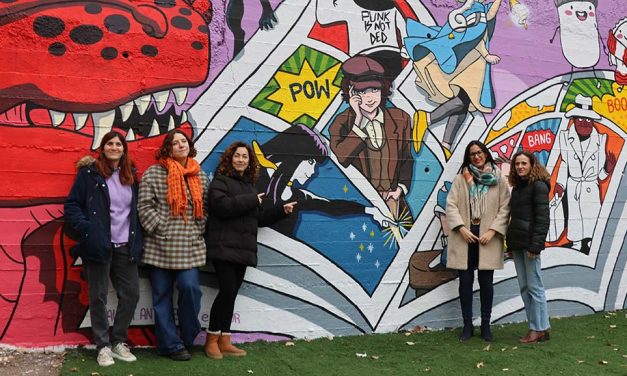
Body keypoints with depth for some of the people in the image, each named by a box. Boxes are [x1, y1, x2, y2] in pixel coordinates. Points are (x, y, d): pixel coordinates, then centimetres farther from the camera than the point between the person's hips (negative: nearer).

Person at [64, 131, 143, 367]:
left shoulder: (131, 174, 12)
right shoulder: (89, 173, -3)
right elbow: (72, 205, -4)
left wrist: (137, 237, 6)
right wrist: (86, 229, -16)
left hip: (126, 247, 5)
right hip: (99, 245, -4)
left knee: (131, 294, 5)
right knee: (98, 297, 3)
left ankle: (118, 341, 21)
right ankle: (103, 346, 15)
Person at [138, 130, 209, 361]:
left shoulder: (200, 176, 12)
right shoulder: (154, 173, 0)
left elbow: (206, 208, 15)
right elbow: (144, 206, -5)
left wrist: (199, 230, 4)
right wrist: (161, 228, -9)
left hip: (190, 246, 2)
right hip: (160, 246, -2)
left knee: (190, 288, -11)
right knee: (162, 296, 4)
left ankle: (188, 339, 11)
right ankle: (171, 344, 14)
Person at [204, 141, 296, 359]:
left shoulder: (250, 185, 21)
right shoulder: (221, 181, -1)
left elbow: (259, 218, 24)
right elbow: (222, 205, -21)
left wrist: (282, 210, 16)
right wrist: (251, 201, -12)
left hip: (243, 249, 7)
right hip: (224, 247, -7)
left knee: (231, 294, 8)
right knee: (227, 291, -11)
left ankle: (224, 341, 14)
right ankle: (212, 340, 3)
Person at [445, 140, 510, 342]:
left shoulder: (499, 180, 5)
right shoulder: (461, 179, 8)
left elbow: (505, 208, 0)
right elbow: (451, 205, 1)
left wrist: (492, 231, -10)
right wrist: (461, 228, -11)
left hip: (487, 237, -1)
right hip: (465, 236, 1)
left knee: (486, 282, 4)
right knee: (465, 281, 4)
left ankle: (486, 325, 17)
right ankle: (467, 325, 14)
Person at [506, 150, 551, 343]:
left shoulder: (538, 186, -7)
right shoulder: (517, 187, 17)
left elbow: (542, 218, -13)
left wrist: (535, 245, -18)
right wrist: (510, 245, 14)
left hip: (529, 243, -8)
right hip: (517, 243, 8)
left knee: (534, 286, -4)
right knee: (524, 287, 9)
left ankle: (540, 329, 4)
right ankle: (535, 327, 16)